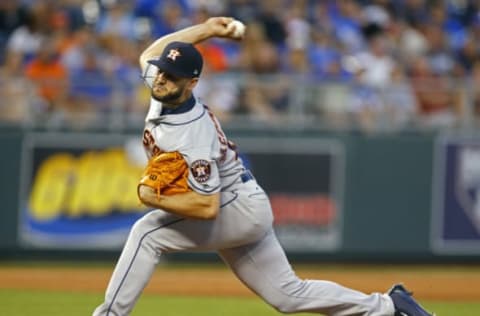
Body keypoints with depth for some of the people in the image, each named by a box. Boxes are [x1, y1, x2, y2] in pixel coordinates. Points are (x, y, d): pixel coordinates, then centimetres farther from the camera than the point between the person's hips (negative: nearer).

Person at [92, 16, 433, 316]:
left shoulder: (191, 138, -31)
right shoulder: (164, 91, -8)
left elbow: (208, 207, -34)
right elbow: (150, 54, 13)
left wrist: (154, 198, -29)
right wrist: (206, 29, 7)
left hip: (239, 211, -10)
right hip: (246, 212, 10)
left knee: (147, 233, -21)